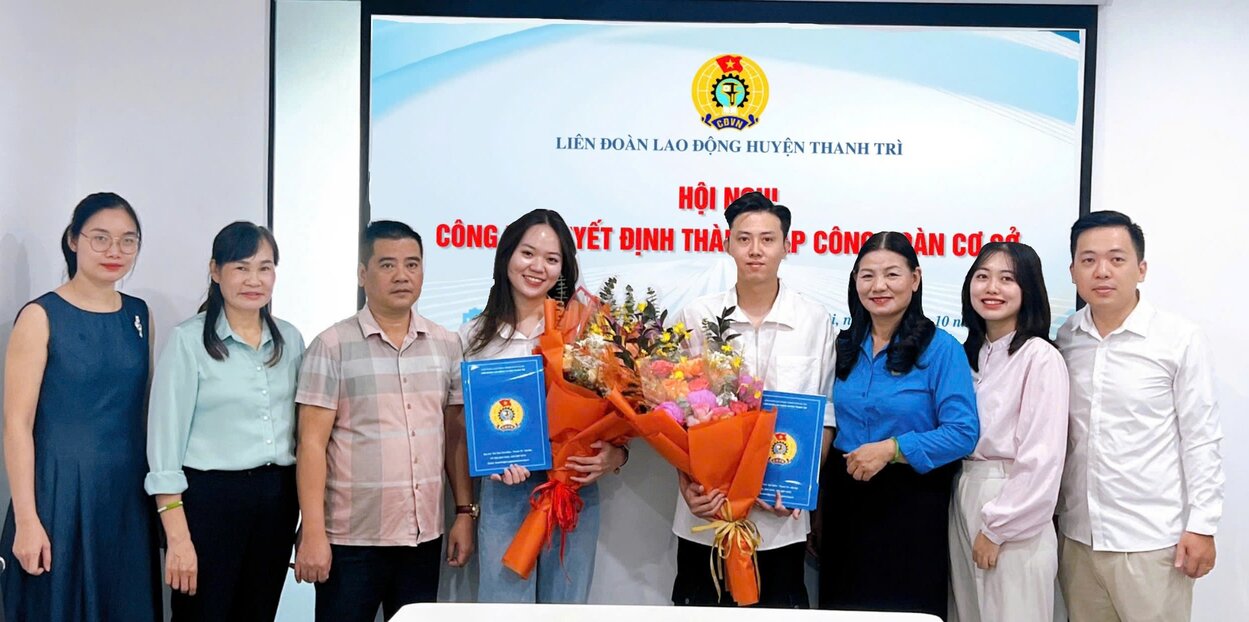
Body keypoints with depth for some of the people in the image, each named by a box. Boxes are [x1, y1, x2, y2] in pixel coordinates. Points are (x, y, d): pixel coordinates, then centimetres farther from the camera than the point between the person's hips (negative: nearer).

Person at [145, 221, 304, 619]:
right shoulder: (189, 340, -7)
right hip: (209, 498, -4)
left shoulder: (290, 340, 7)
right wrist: (178, 536, -14)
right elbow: (165, 441, -9)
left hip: (278, 498, 5)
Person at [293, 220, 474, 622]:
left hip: (424, 536, 4)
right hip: (351, 539, -3)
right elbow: (312, 443, -8)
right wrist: (313, 532, -12)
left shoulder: (446, 345, 6)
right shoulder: (333, 346, -5)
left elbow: (456, 435, 10)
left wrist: (465, 512, 6)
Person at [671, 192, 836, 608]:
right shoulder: (696, 316, -1)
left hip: (783, 517, 0)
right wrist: (687, 483, -8)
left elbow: (826, 414, 4)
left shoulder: (815, 321, 0)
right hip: (706, 514, 0)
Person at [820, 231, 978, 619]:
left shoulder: (940, 348, -10)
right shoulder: (845, 346, 6)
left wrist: (890, 449, -22)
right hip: (846, 499, 5)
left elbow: (963, 433, -16)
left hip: (911, 502, -5)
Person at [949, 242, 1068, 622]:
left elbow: (1042, 460, -16)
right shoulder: (968, 353, 10)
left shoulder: (1041, 357, -12)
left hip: (1014, 519, -7)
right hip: (963, 502, 7)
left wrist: (997, 528, -13)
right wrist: (974, 521, 5)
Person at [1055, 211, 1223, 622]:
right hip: (1076, 536, 4)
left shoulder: (1181, 340, -8)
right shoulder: (1065, 339, 2)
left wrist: (1202, 526, -7)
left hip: (1152, 541, -3)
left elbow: (1201, 440, -5)